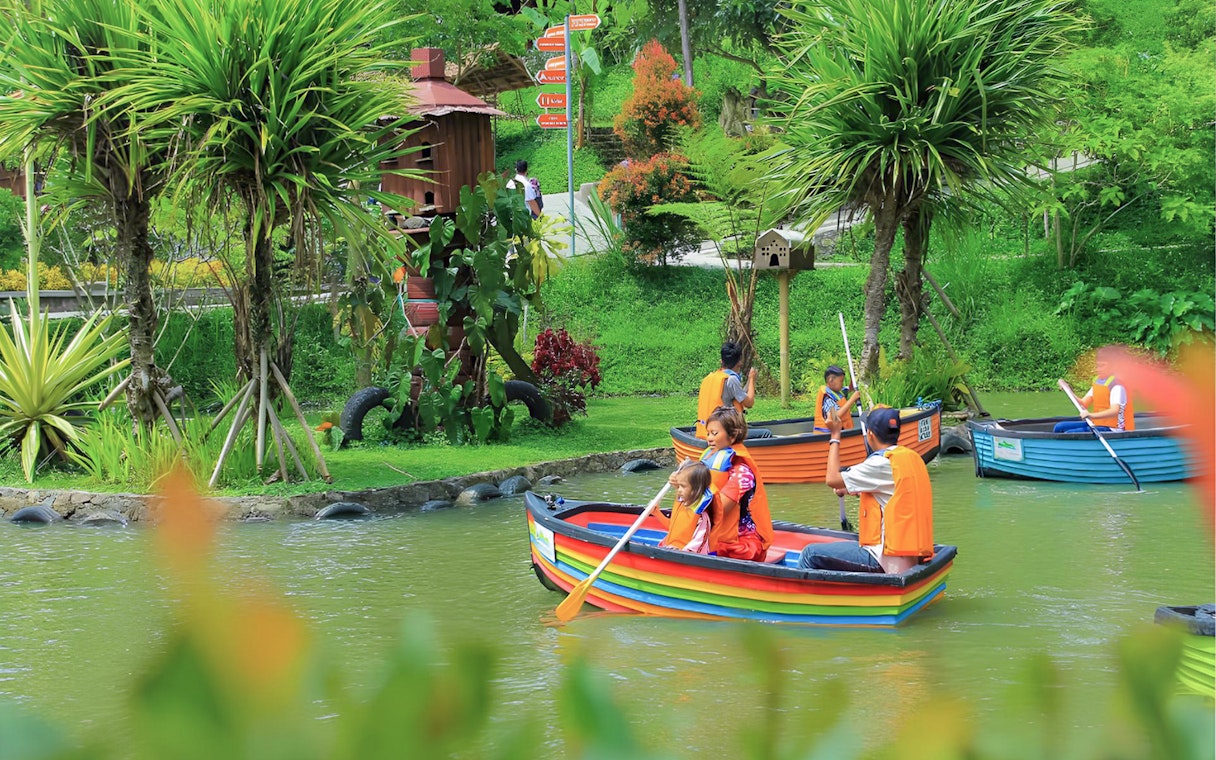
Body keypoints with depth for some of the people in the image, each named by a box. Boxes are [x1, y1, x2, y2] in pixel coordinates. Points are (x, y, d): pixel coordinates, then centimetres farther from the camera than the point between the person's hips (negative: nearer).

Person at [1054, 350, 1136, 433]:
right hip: (1097, 423, 10)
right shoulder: (1097, 381, 11)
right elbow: (1083, 404, 11)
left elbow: (1115, 411, -30)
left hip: (1111, 429, -10)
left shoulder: (1116, 385, -17)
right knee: (1059, 427, 4)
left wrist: (1091, 415, -43)